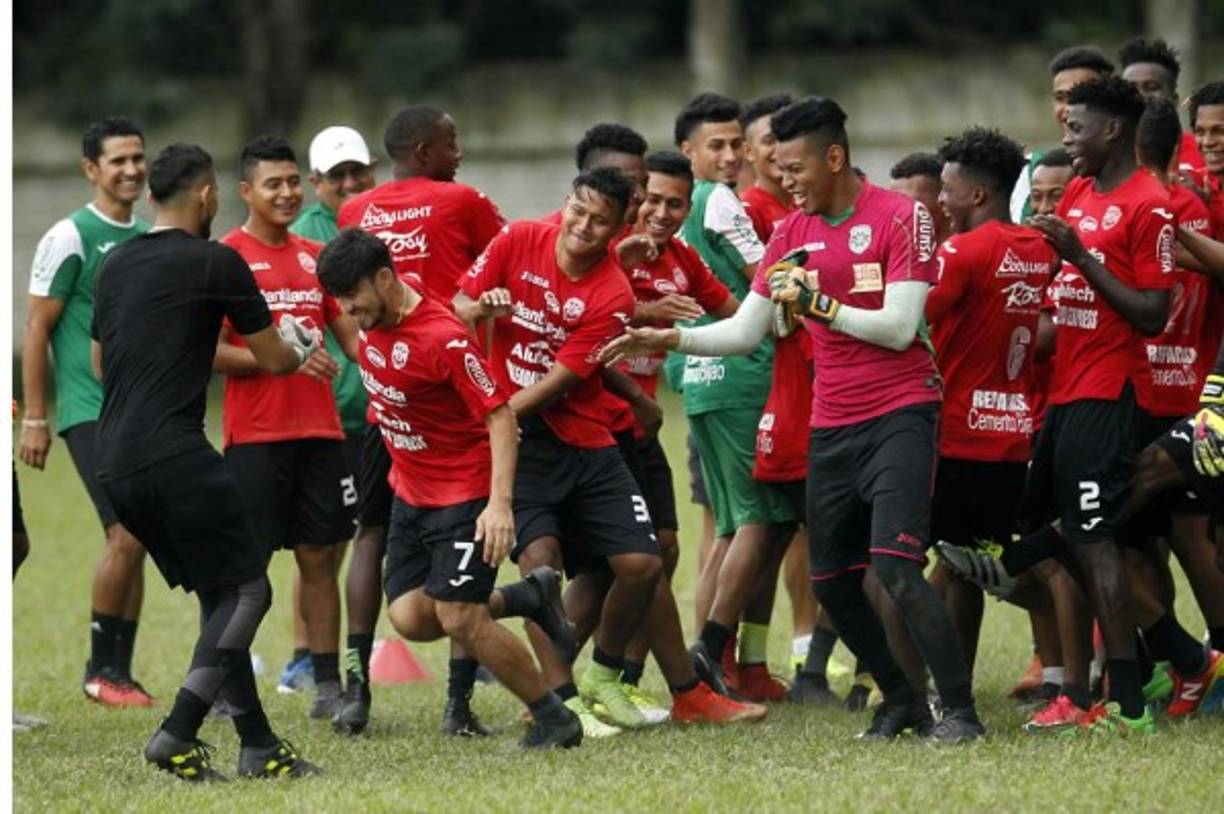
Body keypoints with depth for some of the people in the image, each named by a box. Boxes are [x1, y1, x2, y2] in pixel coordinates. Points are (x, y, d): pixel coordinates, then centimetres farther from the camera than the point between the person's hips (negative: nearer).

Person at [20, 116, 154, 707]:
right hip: (91, 410, -7)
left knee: (134, 545, 6)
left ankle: (119, 670, 12)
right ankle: (99, 669, -4)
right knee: (128, 535, -15)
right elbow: (36, 331, -7)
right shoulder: (71, 237, -7)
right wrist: (34, 419, -11)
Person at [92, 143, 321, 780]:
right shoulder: (216, 263, -5)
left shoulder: (114, 267, 15)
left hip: (115, 463, 7)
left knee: (219, 596, 14)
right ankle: (178, 734, -12)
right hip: (175, 455, -7)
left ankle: (258, 744, 12)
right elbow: (273, 360, 4)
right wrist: (300, 354, 27)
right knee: (247, 590, 0)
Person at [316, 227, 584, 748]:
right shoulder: (371, 323, 0)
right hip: (411, 494, 8)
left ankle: (554, 719, 1)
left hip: (466, 495, -8)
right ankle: (529, 597, 18)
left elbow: (501, 418, -23)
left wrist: (500, 503, -30)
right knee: (409, 618, -2)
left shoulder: (443, 339, -24)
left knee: (459, 618, -14)